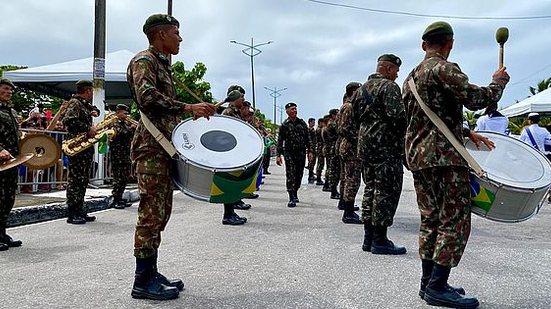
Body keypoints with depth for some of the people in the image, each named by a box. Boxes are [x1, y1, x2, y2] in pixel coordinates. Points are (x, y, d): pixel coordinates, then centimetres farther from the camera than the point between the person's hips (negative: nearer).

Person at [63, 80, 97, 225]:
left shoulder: (85, 105, 21)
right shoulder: (75, 103, -8)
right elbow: (68, 120, -23)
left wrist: (93, 129, 7)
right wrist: (88, 128, -20)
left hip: (86, 147, 10)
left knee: (83, 180, 11)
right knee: (75, 179, -7)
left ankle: (80, 210, 18)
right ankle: (72, 214, -4)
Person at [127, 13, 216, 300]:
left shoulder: (162, 65, 24)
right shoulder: (144, 60, -5)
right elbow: (147, 97, -23)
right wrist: (188, 108, -25)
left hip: (165, 147, 10)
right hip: (151, 148, -10)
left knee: (160, 213, 11)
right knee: (151, 214, -8)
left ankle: (151, 272, 20)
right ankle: (143, 282, 0)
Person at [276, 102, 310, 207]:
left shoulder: (302, 123, 9)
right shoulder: (284, 124, 0)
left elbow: (307, 138, 12)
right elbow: (280, 140, 0)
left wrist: (309, 151, 7)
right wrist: (278, 155, -6)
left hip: (301, 152, 3)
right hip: (289, 153, -3)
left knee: (299, 175, 9)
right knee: (290, 175, -8)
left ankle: (295, 193, 27)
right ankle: (291, 199, -9)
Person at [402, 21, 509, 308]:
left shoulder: (411, 76, 19)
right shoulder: (444, 69, -8)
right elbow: (475, 99, -17)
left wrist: (467, 133, 22)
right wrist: (499, 81, 3)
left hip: (418, 155, 9)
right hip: (444, 156, -9)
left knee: (431, 219, 13)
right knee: (455, 221, -3)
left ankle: (429, 282, 18)